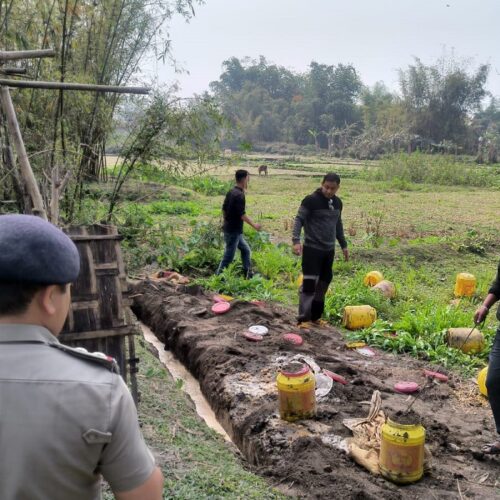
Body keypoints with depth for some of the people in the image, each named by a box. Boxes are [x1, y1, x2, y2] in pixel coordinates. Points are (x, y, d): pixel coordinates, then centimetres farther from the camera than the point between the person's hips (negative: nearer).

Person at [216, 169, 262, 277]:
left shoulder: (231, 192, 7)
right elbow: (242, 214, -21)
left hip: (229, 228, 10)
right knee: (228, 257, -1)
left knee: (246, 250, 19)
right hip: (233, 231, -10)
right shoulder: (240, 195, -20)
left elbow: (224, 209, 14)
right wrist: (254, 225, -12)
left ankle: (248, 275, 25)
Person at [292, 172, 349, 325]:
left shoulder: (337, 202, 9)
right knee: (309, 283, -9)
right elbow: (299, 220, -13)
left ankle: (315, 316, 23)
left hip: (329, 250, 7)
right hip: (312, 249, -7)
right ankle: (303, 318, -3)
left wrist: (343, 245, 23)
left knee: (324, 283, 11)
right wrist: (296, 240, -27)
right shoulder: (311, 200, -12)